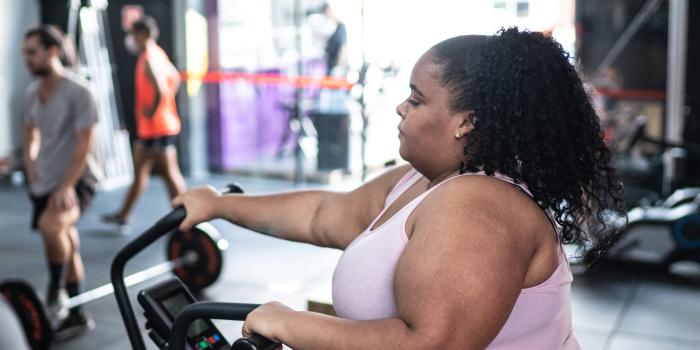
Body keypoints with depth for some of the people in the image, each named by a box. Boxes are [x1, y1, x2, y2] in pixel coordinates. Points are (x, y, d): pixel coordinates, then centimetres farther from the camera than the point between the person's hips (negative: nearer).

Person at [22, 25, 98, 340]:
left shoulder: (78, 91, -15)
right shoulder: (32, 92, 7)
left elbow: (84, 145, -18)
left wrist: (66, 187, -23)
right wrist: (32, 174, 9)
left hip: (73, 181, -7)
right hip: (43, 183, 7)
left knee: (50, 226, -33)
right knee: (65, 243, 14)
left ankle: (55, 288, -9)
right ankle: (77, 314, 26)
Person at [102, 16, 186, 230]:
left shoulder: (149, 59, -19)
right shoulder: (157, 54, 12)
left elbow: (161, 90, -30)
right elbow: (175, 78, 22)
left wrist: (152, 111, -16)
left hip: (158, 127, -10)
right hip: (148, 128, 10)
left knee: (170, 174, -4)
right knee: (140, 171, 18)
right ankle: (123, 215, 29)